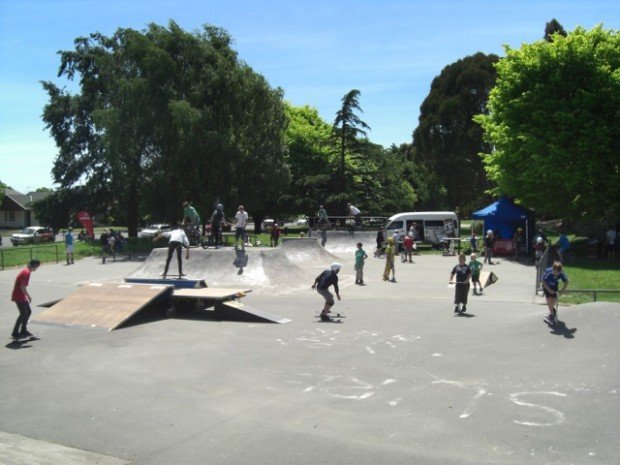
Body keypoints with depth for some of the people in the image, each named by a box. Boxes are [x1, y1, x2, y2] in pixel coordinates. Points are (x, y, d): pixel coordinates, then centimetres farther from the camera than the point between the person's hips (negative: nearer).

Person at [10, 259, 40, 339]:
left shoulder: (25, 271, 13)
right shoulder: (26, 273, -19)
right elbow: (22, 287, -26)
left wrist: (26, 296, 21)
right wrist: (29, 296, -18)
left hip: (22, 296, 10)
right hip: (19, 297, -10)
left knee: (28, 312, 14)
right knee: (23, 314, -7)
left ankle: (23, 330, 21)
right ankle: (15, 333, -1)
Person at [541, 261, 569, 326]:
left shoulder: (562, 274, -28)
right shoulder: (548, 272, -35)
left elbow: (566, 282, -11)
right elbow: (543, 281, -23)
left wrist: (562, 290, -21)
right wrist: (549, 290, -28)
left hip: (554, 286, 3)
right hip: (546, 286, -2)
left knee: (554, 300, -2)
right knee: (549, 299, -15)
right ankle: (552, 314, 1)